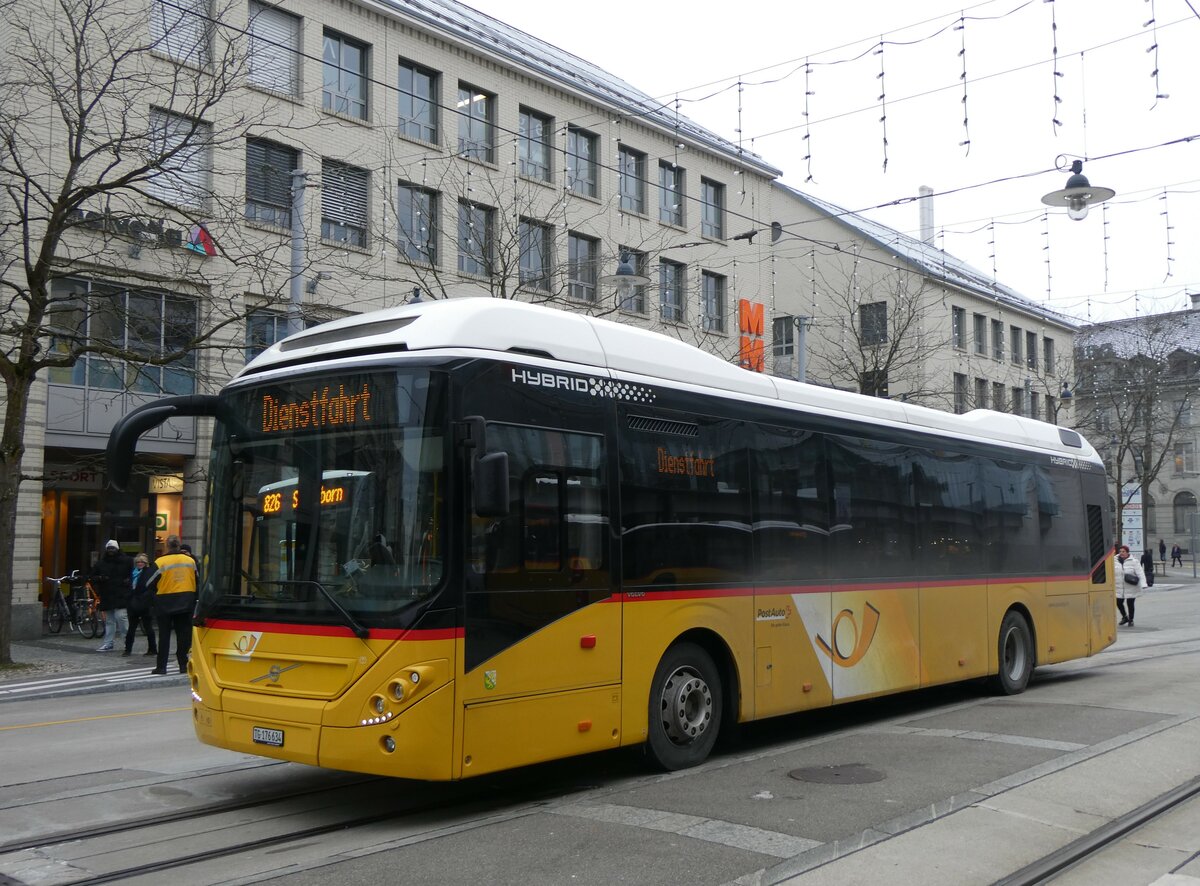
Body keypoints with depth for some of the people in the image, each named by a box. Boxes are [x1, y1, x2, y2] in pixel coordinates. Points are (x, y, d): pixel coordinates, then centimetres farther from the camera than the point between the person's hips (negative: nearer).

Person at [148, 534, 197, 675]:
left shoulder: (160, 562, -9)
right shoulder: (190, 561, 1)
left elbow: (150, 583, -4)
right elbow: (197, 581, 10)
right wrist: (194, 599, 21)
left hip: (165, 604, -2)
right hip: (186, 604, 2)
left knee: (164, 635, 4)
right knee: (184, 634, 7)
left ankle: (161, 666, 4)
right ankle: (183, 665, 7)